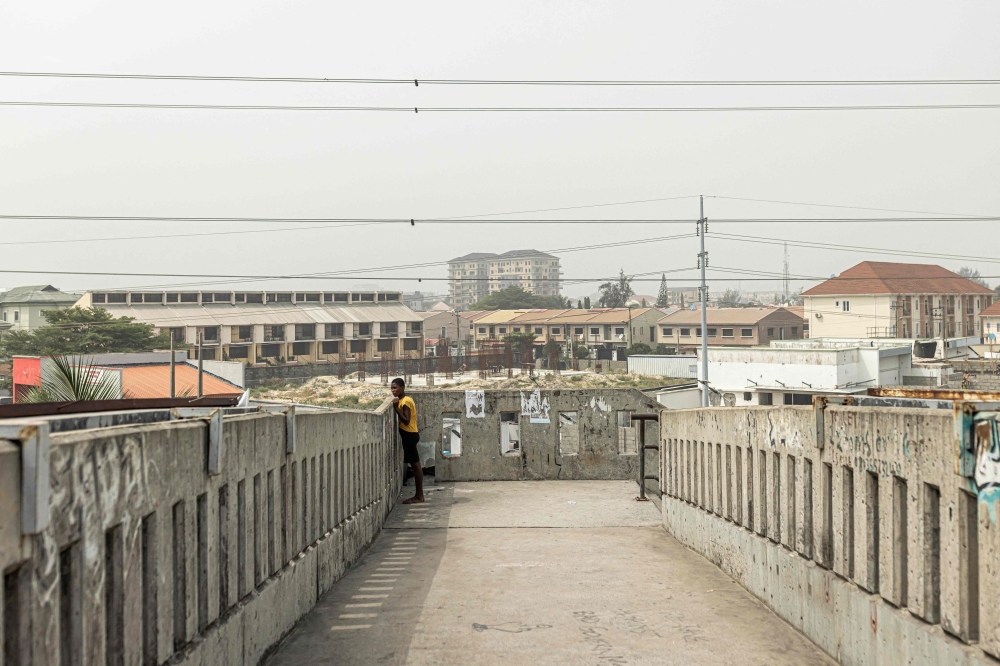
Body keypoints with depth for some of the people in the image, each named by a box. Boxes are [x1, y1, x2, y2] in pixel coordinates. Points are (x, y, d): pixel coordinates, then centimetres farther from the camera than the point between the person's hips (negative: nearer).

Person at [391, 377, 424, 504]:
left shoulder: (405, 401, -16)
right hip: (409, 434, 10)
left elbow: (406, 421, -23)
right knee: (415, 464, 10)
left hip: (409, 435, -10)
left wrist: (396, 408, -23)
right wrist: (397, 407, 8)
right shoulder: (404, 400, 14)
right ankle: (419, 495, 13)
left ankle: (419, 496, -3)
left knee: (415, 464, -6)